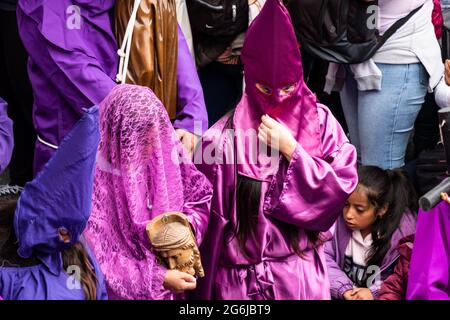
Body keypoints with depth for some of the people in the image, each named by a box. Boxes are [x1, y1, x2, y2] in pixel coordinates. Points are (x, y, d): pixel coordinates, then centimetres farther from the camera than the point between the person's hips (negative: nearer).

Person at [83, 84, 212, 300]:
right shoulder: (91, 180, -24)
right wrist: (157, 279, -24)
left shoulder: (162, 153, -10)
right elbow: (99, 260, -22)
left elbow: (199, 196, 5)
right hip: (125, 291, -4)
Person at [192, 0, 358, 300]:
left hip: (303, 273, 2)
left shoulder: (320, 122, -2)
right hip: (241, 279, -2)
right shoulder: (223, 139, -11)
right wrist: (207, 289, -1)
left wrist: (291, 149, -15)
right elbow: (211, 220, -6)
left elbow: (342, 186, -6)